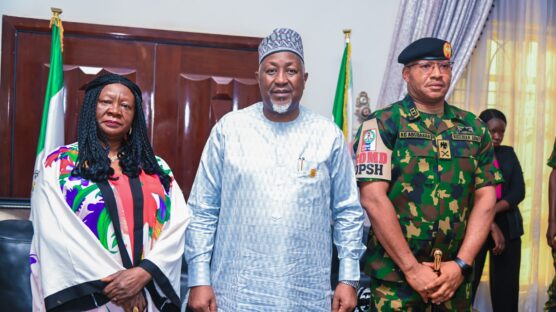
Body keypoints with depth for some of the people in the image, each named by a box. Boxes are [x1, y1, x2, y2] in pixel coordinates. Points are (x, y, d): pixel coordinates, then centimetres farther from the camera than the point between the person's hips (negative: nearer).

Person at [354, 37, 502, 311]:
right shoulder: (382, 124, -6)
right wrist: (412, 268, -15)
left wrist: (461, 264, -5)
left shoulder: (474, 128, 8)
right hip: (395, 273, -4)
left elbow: (486, 198, 5)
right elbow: (373, 198, -14)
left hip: (454, 274, 4)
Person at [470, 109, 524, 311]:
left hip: (508, 228, 4)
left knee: (506, 288, 4)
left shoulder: (508, 154, 12)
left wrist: (491, 211, -13)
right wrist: (491, 225, -14)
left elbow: (518, 192, 2)